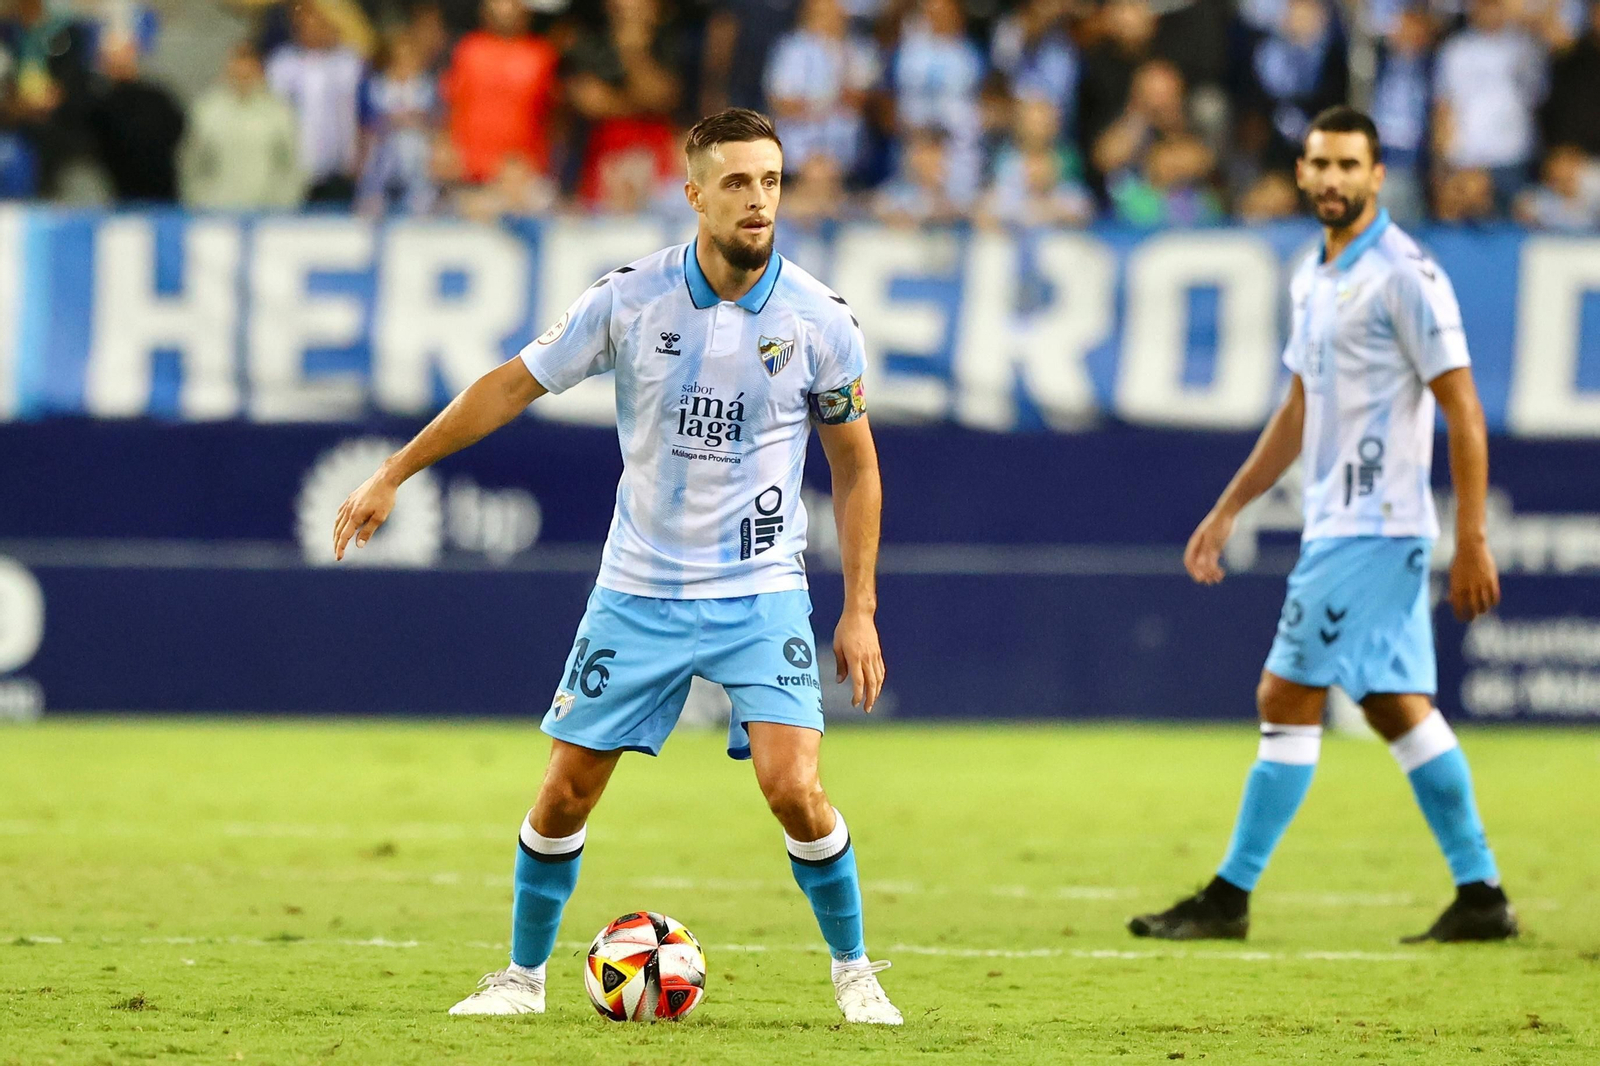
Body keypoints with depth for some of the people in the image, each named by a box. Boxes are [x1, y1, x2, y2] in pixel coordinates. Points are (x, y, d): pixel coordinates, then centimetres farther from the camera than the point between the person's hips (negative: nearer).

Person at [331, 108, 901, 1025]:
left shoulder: (820, 320, -8)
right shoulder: (631, 298, -8)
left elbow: (855, 465, 4)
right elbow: (515, 385, 3)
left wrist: (860, 611, 1)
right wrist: (392, 476, 3)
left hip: (759, 595, -1)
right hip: (637, 593, 1)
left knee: (795, 791, -17)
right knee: (565, 793, 3)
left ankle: (854, 971, 4)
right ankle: (525, 975, 23)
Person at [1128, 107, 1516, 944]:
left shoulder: (1404, 274, -12)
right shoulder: (1313, 277, 14)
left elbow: (1463, 411, -14)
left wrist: (1472, 540, -18)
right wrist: (1228, 509, 22)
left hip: (1372, 529, -9)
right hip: (1337, 523, 9)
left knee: (1287, 699, -7)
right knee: (1398, 707, 9)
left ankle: (1230, 897, -3)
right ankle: (1481, 896, 13)